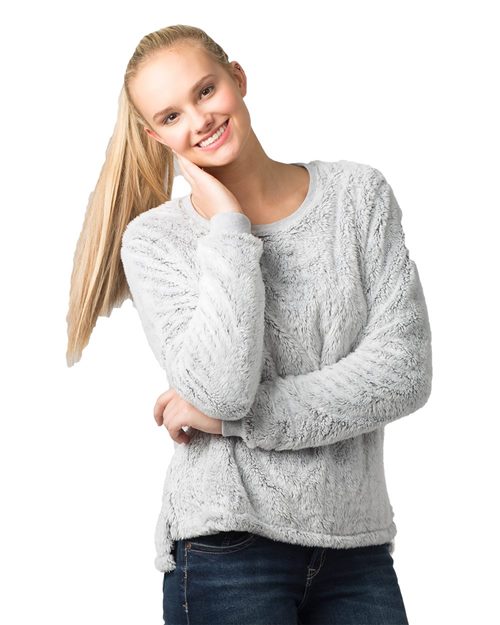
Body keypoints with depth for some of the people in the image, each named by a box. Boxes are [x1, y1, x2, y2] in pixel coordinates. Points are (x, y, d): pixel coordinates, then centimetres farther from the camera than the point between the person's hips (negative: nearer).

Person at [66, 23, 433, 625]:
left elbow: (406, 371, -7)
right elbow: (223, 389, -17)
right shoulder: (154, 239, -2)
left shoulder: (358, 192, 2)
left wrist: (235, 418, -11)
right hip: (227, 549, -2)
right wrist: (227, 223, -11)